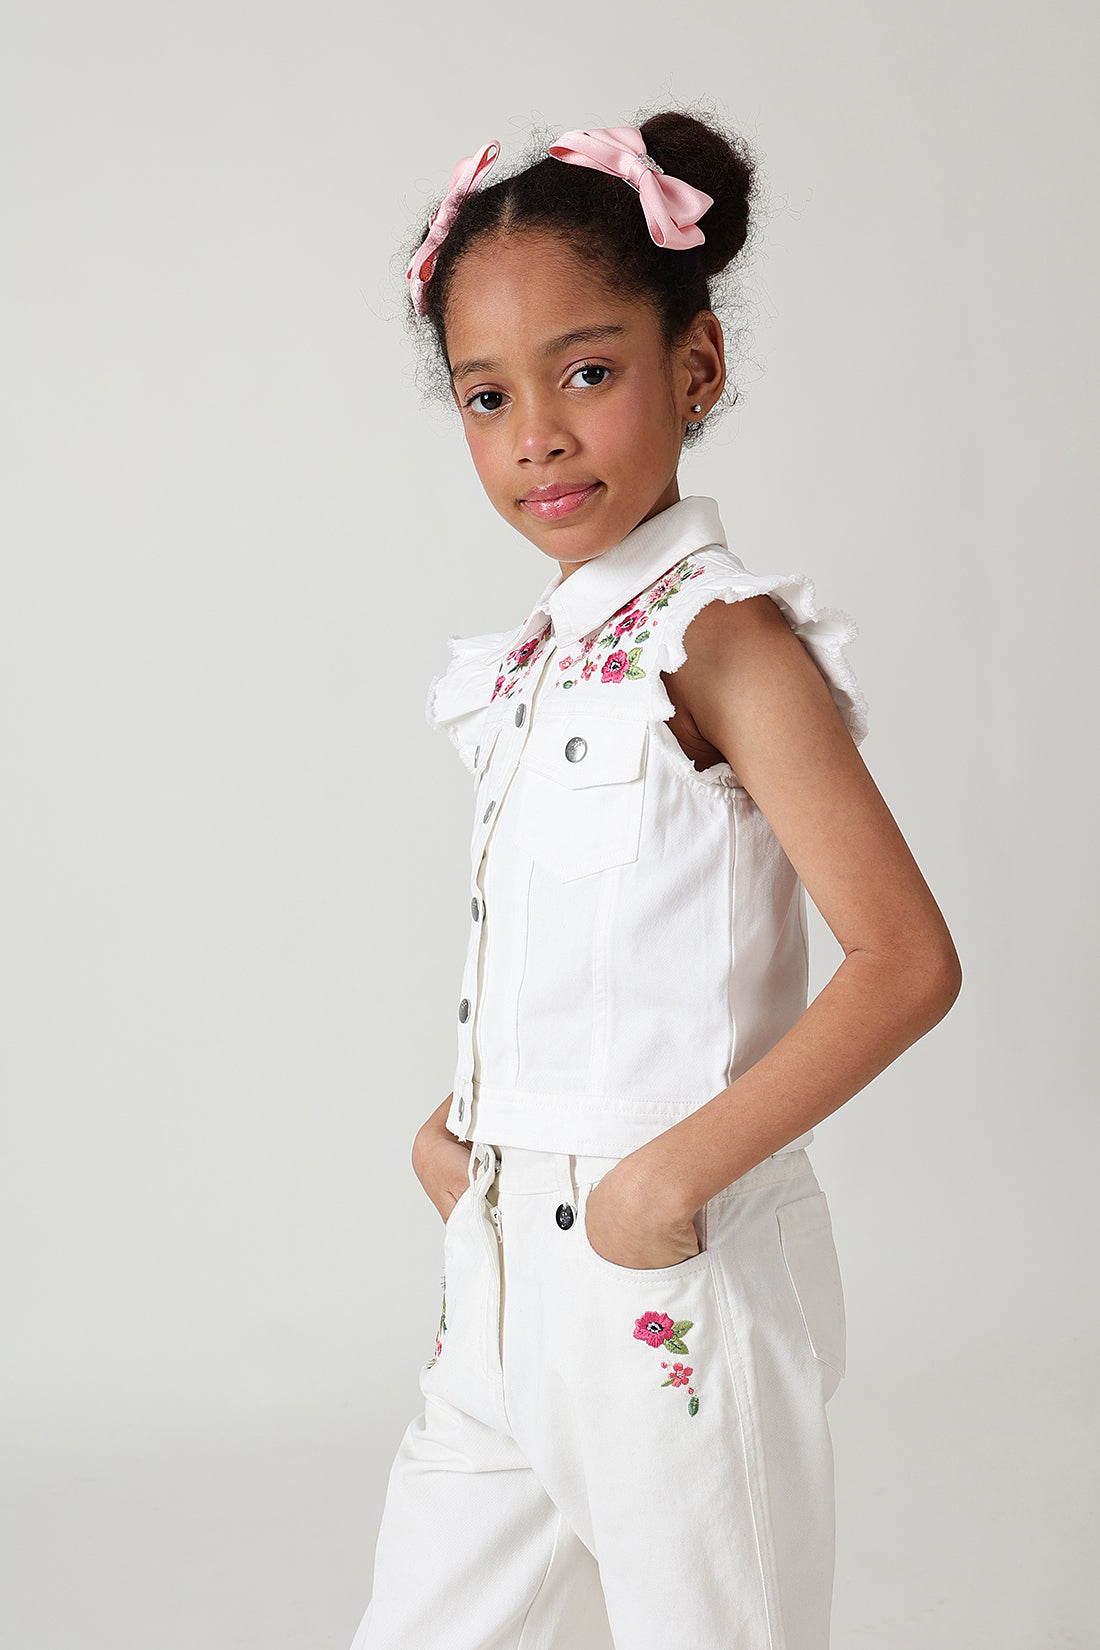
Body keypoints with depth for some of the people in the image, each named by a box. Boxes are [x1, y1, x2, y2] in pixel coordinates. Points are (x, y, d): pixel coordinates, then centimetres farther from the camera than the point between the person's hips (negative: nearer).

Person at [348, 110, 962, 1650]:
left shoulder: (722, 639, -14)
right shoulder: (534, 659, 8)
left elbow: (907, 960, -20)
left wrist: (677, 1172, -21)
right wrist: (453, 1119, 5)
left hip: (676, 1285, -7)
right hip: (503, 1269, 7)